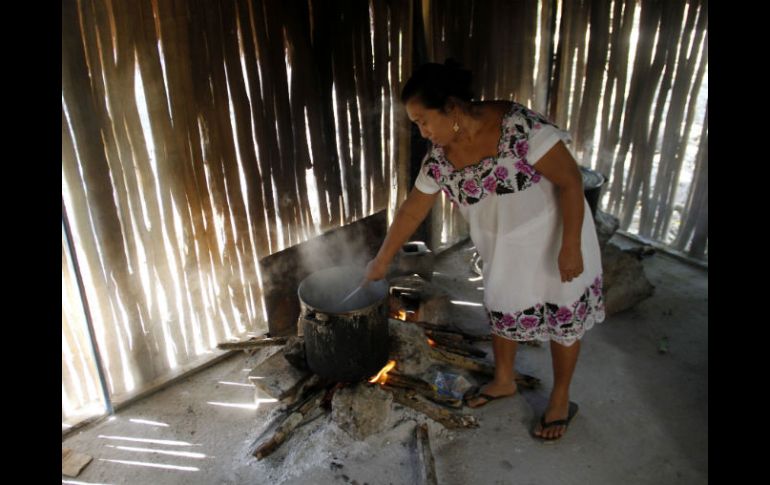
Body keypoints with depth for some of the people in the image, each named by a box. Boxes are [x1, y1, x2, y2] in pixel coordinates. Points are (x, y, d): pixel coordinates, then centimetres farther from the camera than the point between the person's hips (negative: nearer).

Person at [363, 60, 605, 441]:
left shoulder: (518, 125, -30)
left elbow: (570, 179, -23)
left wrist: (571, 246, -24)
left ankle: (561, 400, 33)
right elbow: (412, 210, -1)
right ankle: (504, 381, 44)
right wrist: (382, 260, 6)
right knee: (501, 311, 18)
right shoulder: (439, 156, -11)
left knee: (561, 317, 11)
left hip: (554, 236, -5)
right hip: (504, 248, 5)